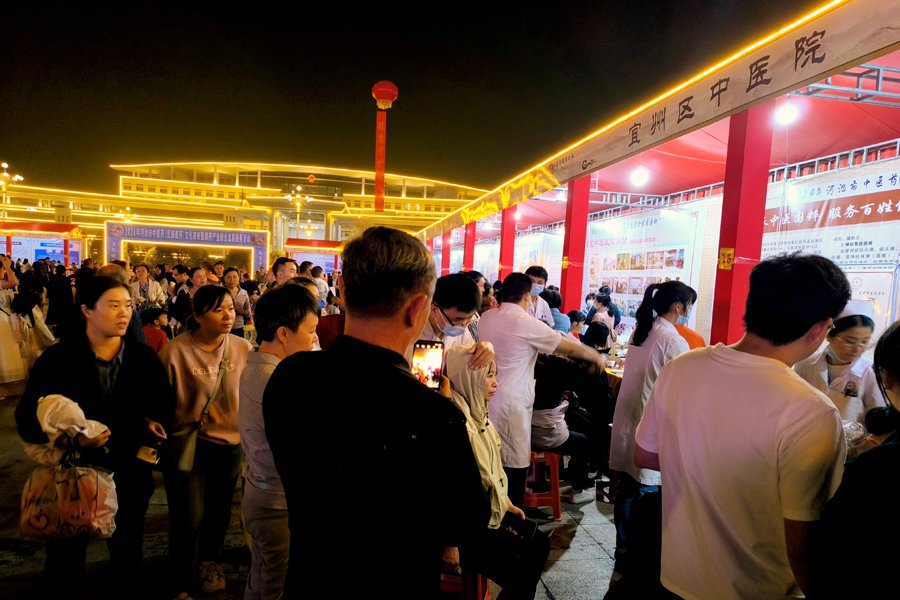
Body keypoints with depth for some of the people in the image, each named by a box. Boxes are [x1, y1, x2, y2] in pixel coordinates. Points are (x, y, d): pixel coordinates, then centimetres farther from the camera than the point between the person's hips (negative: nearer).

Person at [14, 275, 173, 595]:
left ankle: (127, 592, 45)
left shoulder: (144, 357, -5)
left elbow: (162, 402, 7)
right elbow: (27, 420, -9)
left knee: (127, 550, 21)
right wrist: (73, 438, -24)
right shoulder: (57, 359, -10)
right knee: (66, 557, 17)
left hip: (129, 473, 2)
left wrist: (152, 422, -13)